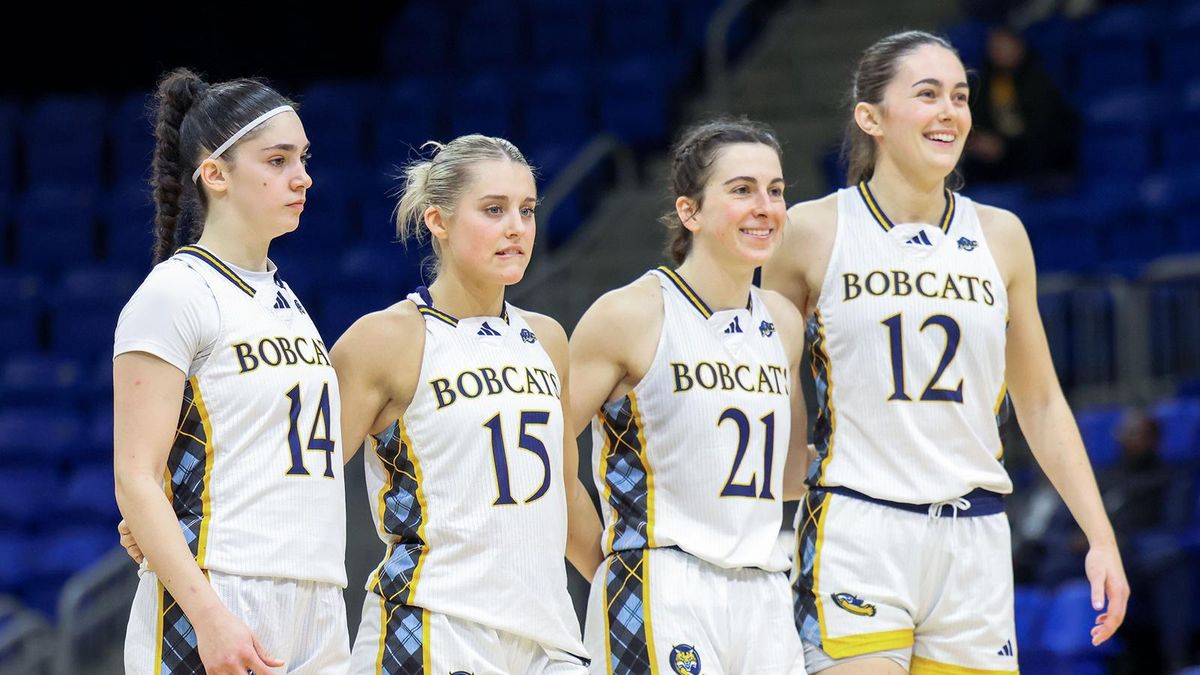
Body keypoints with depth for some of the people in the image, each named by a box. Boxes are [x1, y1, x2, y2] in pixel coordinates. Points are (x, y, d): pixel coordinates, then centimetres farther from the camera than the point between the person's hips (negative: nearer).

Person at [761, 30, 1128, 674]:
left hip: (973, 542, 4)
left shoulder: (1000, 236, 10)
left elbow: (1041, 404, 16)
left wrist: (1101, 538, 11)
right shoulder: (815, 230, 0)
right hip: (854, 530, -4)